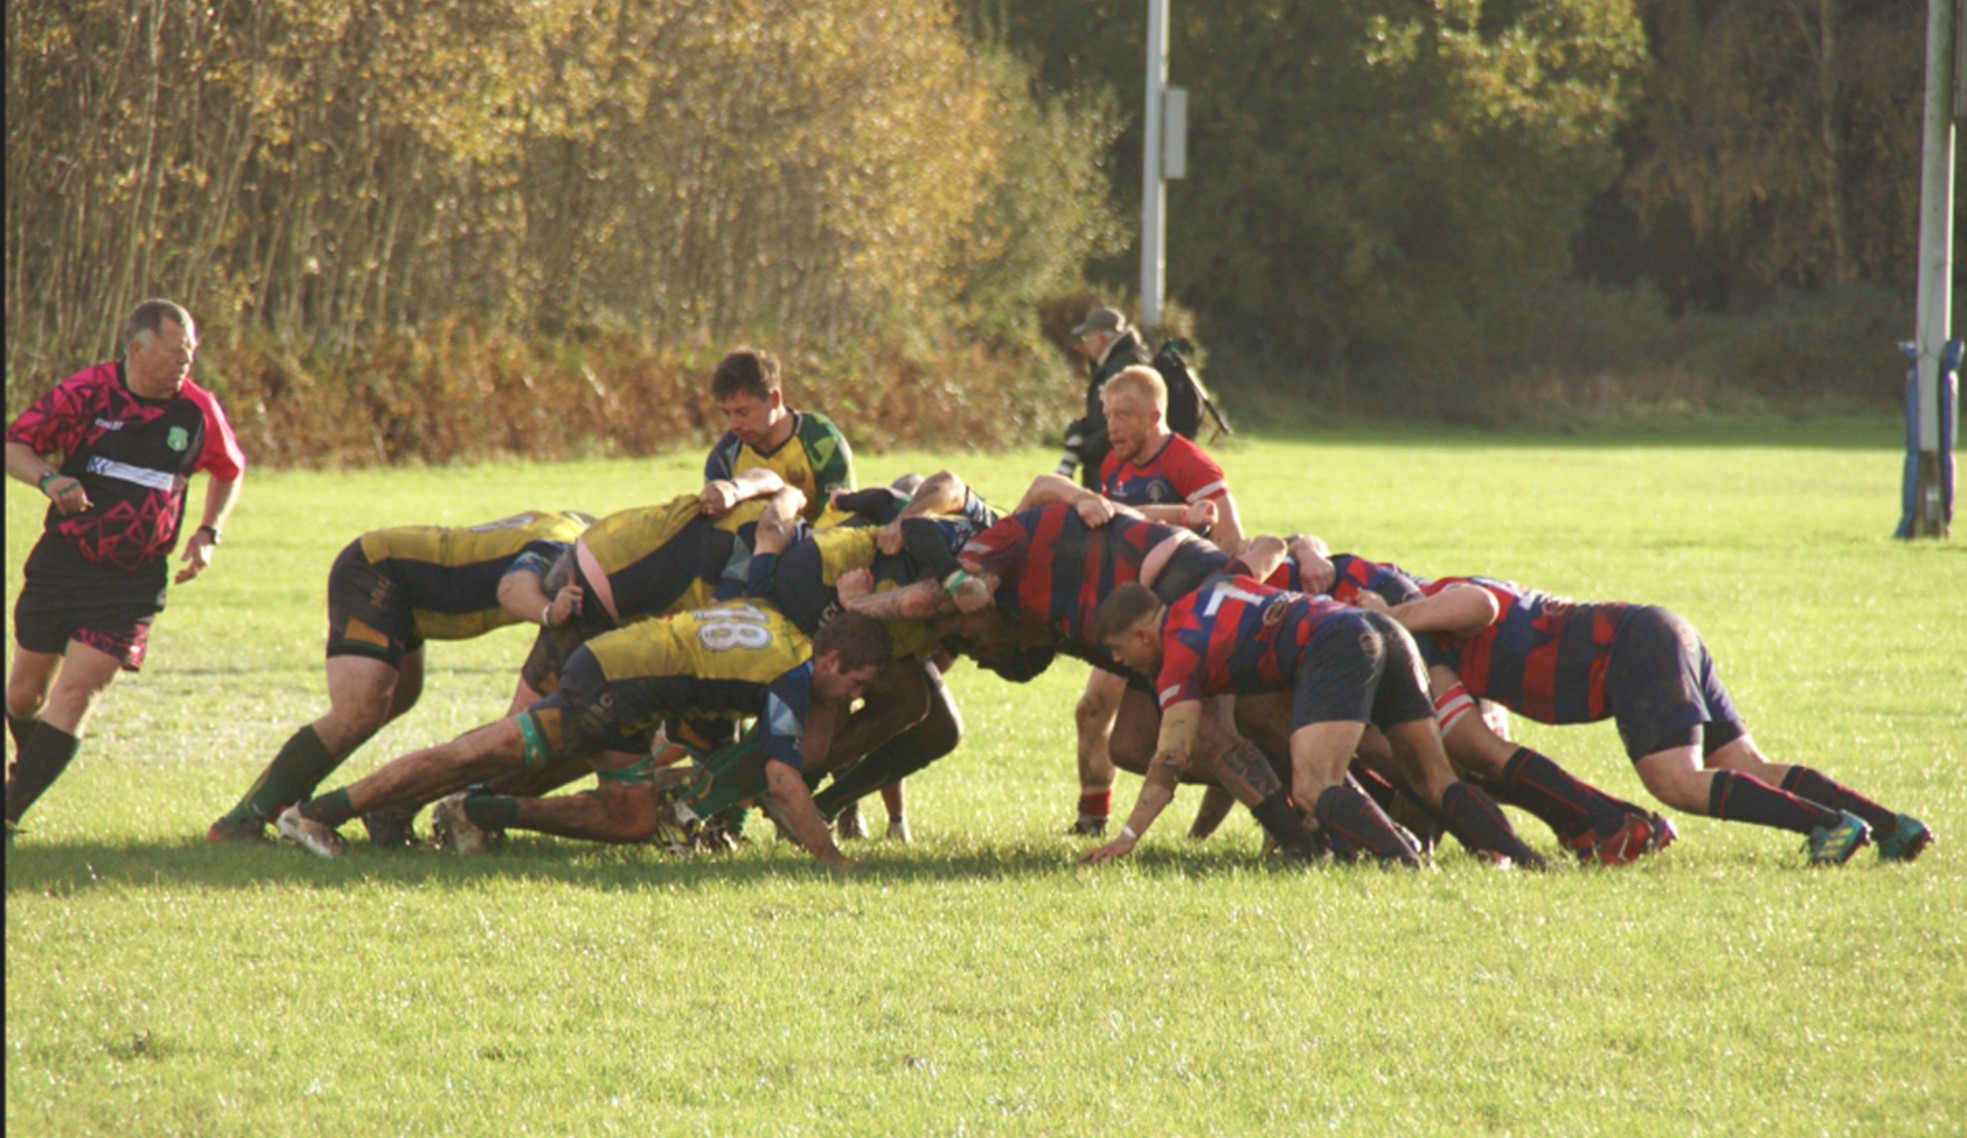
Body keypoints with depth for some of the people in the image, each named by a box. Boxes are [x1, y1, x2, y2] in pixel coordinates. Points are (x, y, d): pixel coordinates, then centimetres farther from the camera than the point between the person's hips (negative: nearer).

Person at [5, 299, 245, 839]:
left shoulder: (198, 410, -3)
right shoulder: (86, 391, -10)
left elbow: (229, 471, 16)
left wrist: (208, 533, 2)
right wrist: (49, 480, -24)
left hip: (132, 581, 0)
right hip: (61, 564, 0)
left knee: (77, 692, -15)